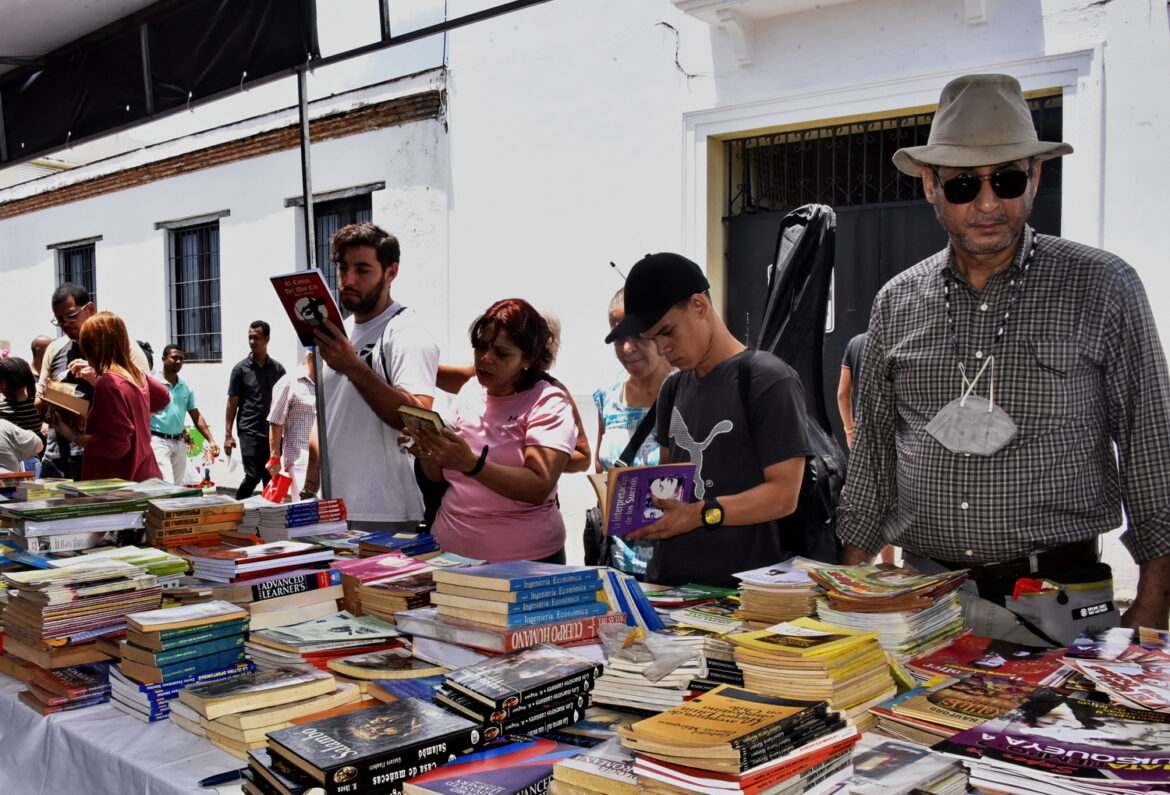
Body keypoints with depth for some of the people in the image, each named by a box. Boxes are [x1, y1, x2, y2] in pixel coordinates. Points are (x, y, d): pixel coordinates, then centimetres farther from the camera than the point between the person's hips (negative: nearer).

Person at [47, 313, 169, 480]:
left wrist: (73, 436, -11)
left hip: (123, 480, -9)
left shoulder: (109, 383, -18)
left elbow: (115, 446, -21)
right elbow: (163, 397, 31)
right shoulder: (137, 375, 7)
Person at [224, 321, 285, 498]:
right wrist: (228, 434, -4)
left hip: (273, 432, 3)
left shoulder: (278, 368, 7)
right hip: (249, 431, -3)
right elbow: (232, 402, 1)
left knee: (271, 479, 4)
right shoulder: (241, 368, 1)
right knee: (253, 476, -8)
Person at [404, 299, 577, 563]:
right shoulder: (470, 392, 7)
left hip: (522, 561, -4)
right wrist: (427, 454, -11)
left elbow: (539, 488, -22)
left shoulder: (549, 403, -10)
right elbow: (439, 475, 11)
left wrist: (471, 463, -33)